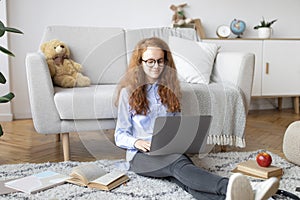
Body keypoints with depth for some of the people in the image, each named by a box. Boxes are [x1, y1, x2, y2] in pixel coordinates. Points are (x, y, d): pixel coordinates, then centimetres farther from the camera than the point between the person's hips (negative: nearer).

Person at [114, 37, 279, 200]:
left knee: (184, 179, -34)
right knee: (179, 165, -38)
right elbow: (120, 135, 4)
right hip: (141, 155, -3)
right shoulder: (128, 92, 5)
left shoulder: (169, 88, 17)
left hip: (171, 150, 3)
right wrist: (136, 142, -18)